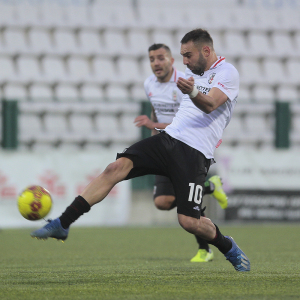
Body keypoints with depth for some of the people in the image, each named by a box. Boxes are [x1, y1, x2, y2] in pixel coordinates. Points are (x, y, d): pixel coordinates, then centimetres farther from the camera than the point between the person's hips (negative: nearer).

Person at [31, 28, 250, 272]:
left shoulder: (227, 73, -2)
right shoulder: (194, 72, 22)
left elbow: (210, 105, -21)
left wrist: (192, 92, -40)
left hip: (195, 153, -7)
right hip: (168, 137, 7)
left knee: (188, 221, -16)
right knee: (117, 167, -18)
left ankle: (229, 248, 16)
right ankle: (62, 224, -20)